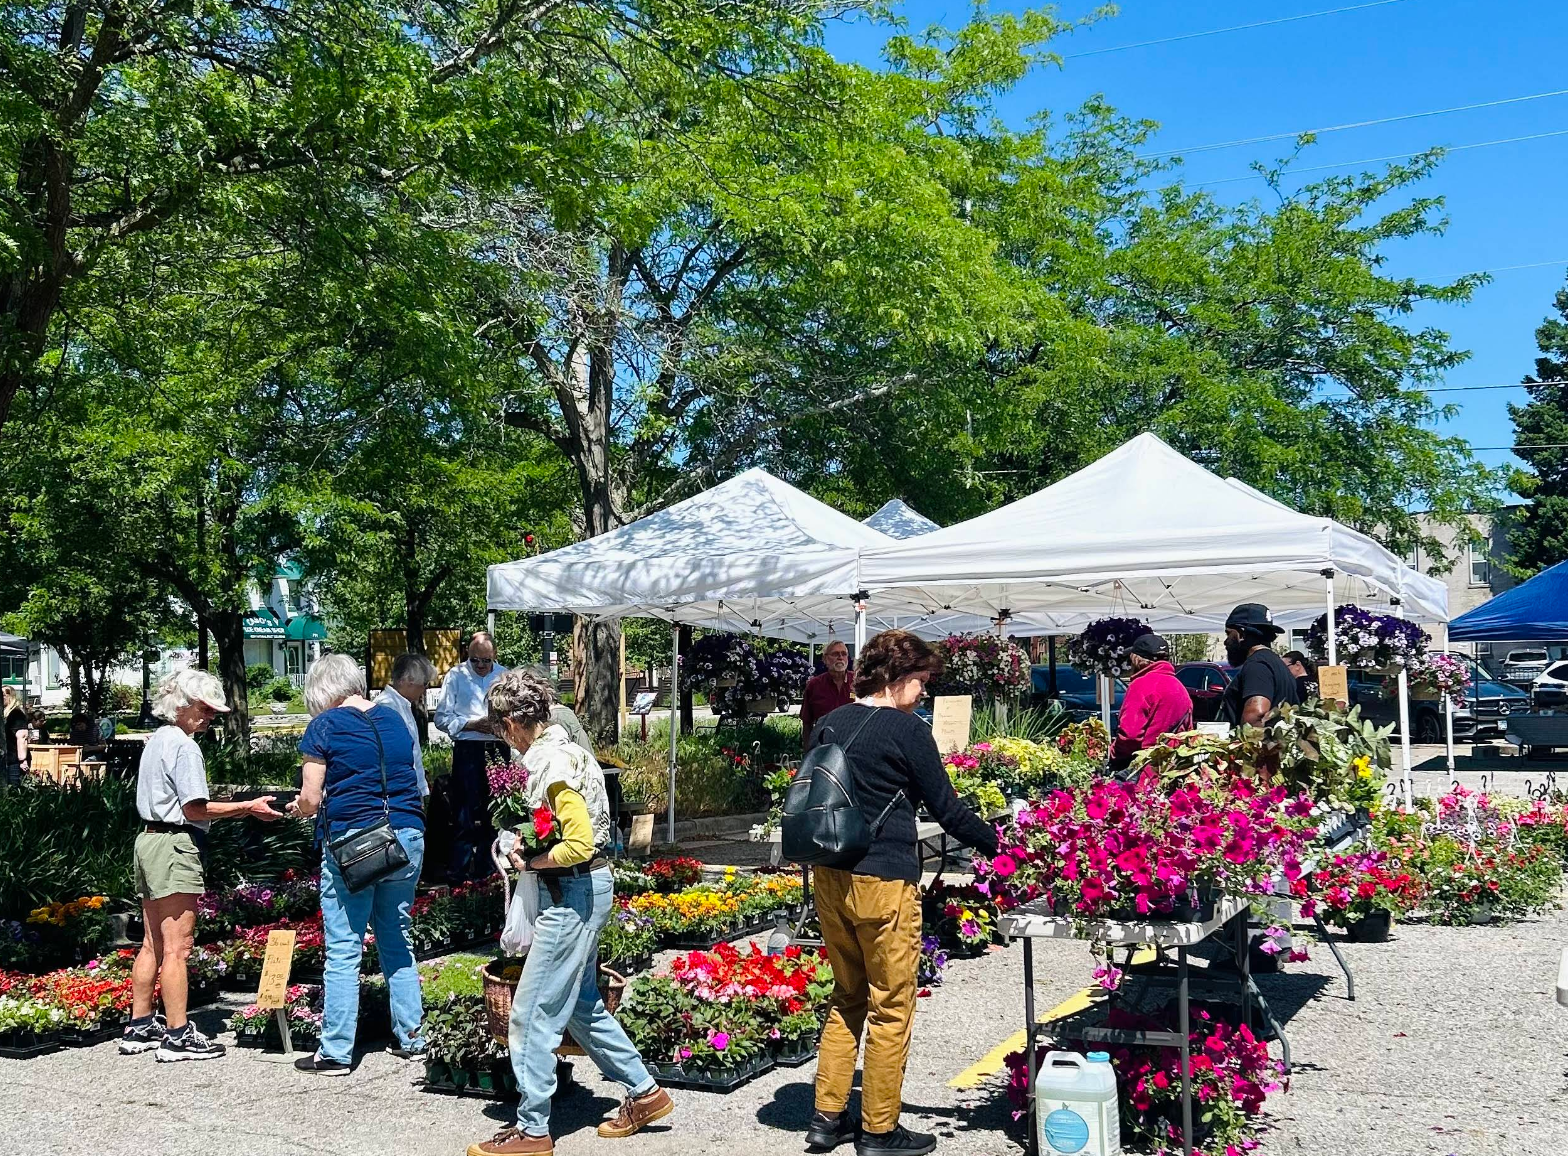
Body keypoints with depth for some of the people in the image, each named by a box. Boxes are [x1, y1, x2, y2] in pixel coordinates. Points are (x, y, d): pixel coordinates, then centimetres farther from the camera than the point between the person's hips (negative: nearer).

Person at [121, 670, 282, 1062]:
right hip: (175, 845, -10)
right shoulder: (184, 747, -13)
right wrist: (248, 807, -14)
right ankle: (177, 1036, -5)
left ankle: (140, 1026, 22)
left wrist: (237, 809, 17)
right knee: (177, 947, -7)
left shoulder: (157, 741, 17)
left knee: (153, 944, 16)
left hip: (149, 838, 10)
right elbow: (194, 809, -18)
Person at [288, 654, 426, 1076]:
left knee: (343, 951, 1)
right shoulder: (393, 719, 11)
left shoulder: (325, 726, -4)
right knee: (396, 942, 16)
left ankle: (335, 1052, 6)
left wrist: (298, 806, 16)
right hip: (407, 839, 5)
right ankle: (410, 1036, 21)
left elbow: (311, 799, -6)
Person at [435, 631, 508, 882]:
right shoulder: (456, 676, 1)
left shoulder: (505, 675, 11)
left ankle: (485, 868, 19)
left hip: (498, 749, 4)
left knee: (494, 811, 8)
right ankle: (458, 872, 1)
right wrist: (472, 724, -13)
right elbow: (442, 718, -2)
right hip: (467, 749, -3)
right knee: (464, 813, -5)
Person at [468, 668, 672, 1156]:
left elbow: (580, 844, -26)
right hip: (582, 890, 10)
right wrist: (528, 853, 11)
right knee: (581, 1004, 20)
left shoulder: (553, 764, -21)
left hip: (572, 895, -10)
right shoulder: (566, 749, 10)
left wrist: (529, 862, -12)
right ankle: (644, 1091, 28)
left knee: (531, 1014, -1)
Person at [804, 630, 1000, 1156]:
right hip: (883, 883, -7)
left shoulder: (827, 727, 10)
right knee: (891, 1008, 5)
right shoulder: (906, 729, -10)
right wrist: (998, 843, 3)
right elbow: (946, 809, -8)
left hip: (829, 879, 7)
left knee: (847, 999, 19)